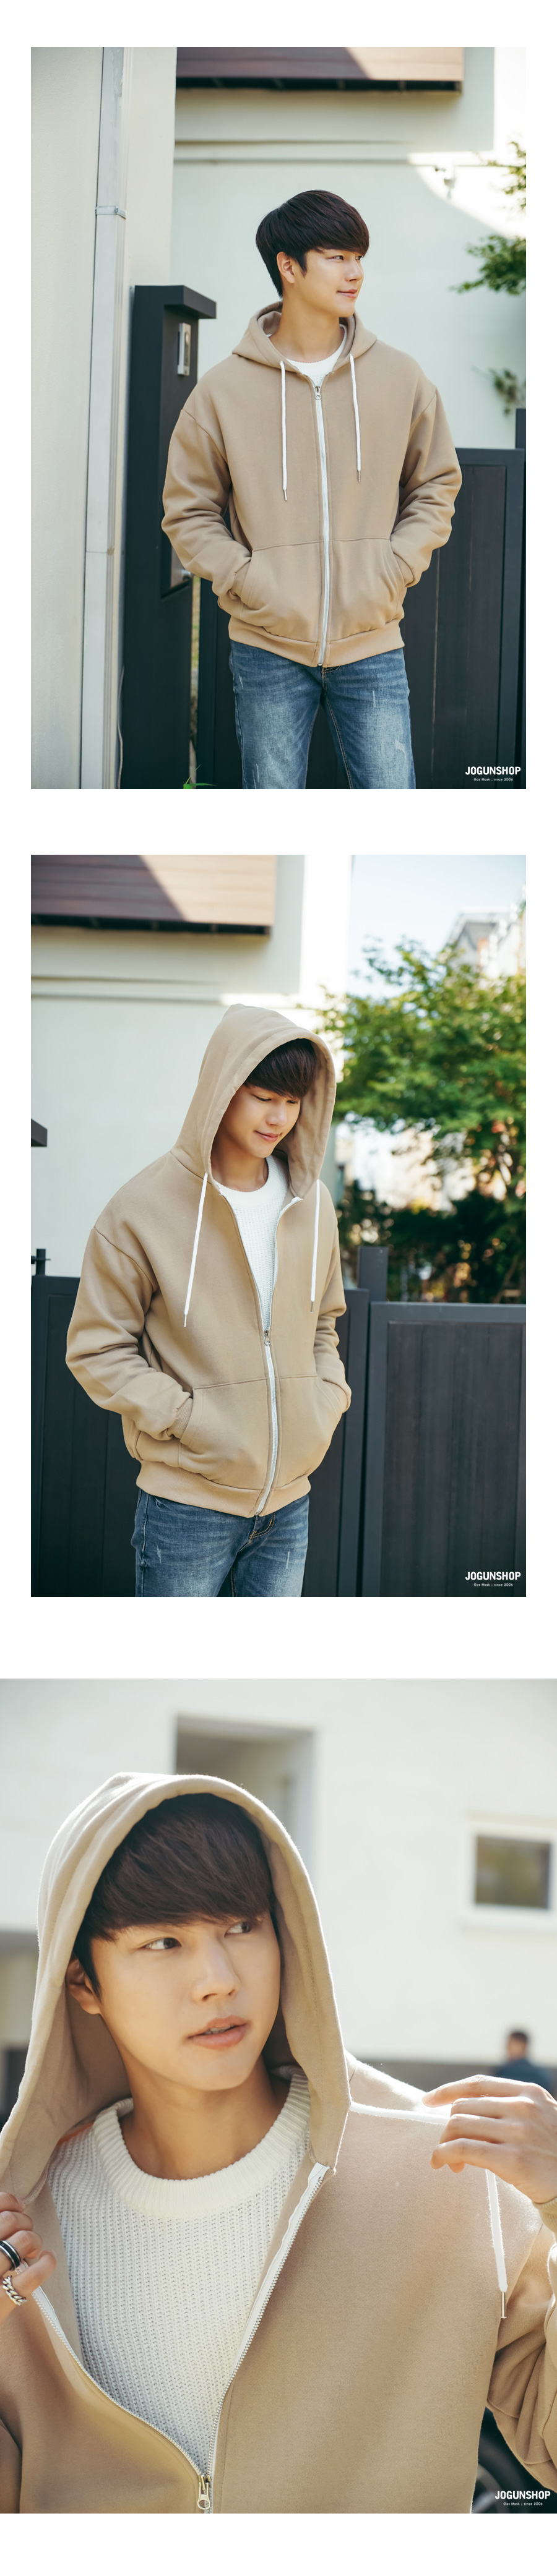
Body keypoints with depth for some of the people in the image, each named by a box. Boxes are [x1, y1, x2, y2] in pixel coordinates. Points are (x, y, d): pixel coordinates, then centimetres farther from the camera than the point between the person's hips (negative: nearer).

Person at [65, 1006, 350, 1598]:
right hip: (188, 1506, -5)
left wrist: (327, 1402, 4)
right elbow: (96, 1349, -6)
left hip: (288, 1505, 5)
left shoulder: (313, 1204, 8)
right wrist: (189, 1419, -15)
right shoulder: (146, 1207, -8)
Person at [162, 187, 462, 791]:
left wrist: (393, 571, -2)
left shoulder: (401, 378, 3)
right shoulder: (224, 390, -2)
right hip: (268, 649, -1)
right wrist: (246, 581, -8)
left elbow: (436, 488, 13)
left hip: (372, 648, 1)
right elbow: (188, 510, 5)